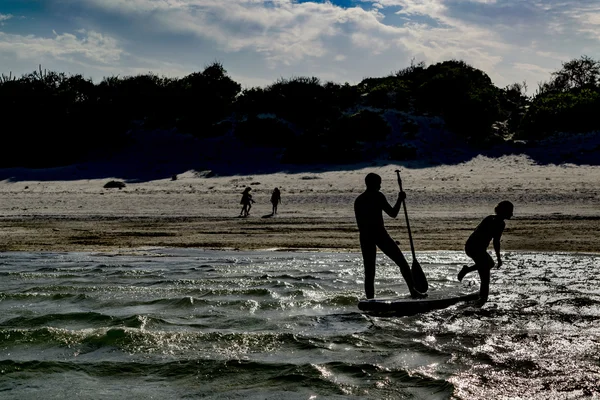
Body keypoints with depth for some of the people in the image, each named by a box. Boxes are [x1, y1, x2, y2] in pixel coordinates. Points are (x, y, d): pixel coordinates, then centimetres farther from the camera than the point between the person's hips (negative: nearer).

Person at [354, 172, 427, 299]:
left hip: (365, 237, 6)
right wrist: (400, 200, 6)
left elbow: (360, 224, 15)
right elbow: (393, 213, -6)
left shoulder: (358, 200, 14)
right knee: (402, 263, 2)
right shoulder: (378, 196, -4)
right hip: (379, 234, -6)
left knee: (369, 272, 7)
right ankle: (413, 290, -4)